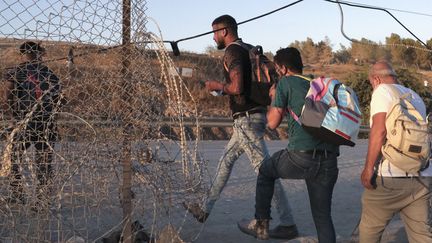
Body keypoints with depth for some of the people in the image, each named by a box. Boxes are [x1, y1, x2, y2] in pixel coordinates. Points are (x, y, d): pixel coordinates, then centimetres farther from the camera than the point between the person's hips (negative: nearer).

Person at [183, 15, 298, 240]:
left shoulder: (231, 52, -12)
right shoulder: (248, 50, 17)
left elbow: (236, 88, -24)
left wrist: (217, 86, -6)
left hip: (246, 119, -10)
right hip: (254, 116, 10)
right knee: (226, 161, 17)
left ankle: (288, 223, 0)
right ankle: (205, 210, 28)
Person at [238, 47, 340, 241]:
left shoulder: (286, 82, 3)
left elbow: (272, 123, 5)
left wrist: (273, 99, 22)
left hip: (301, 157, -5)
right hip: (329, 162, 5)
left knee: (266, 170, 25)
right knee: (323, 216, 13)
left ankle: (261, 225, 30)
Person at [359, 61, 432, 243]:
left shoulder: (383, 91, -3)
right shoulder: (416, 98, 19)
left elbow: (380, 129, -17)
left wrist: (368, 167, -15)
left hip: (390, 175, -6)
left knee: (370, 228, 12)